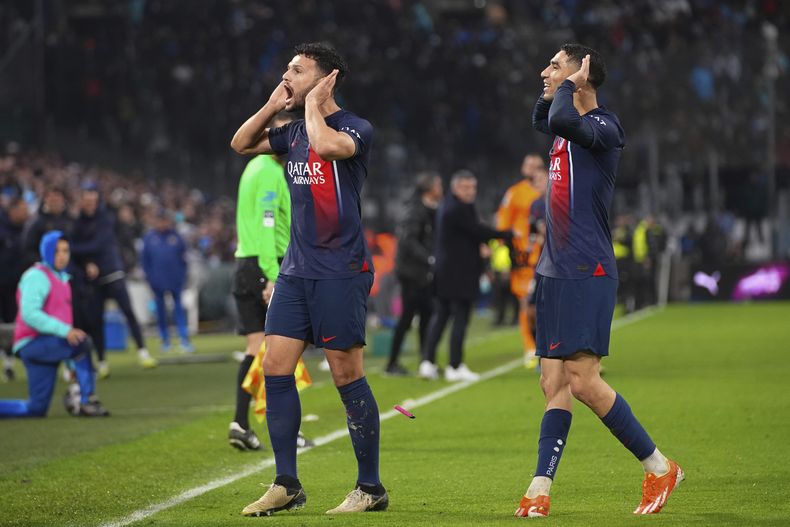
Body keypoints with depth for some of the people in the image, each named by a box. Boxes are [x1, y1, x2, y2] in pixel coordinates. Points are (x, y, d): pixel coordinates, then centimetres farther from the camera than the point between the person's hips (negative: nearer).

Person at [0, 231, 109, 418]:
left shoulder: (61, 277, 20)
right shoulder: (37, 276, -9)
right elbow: (29, 314, -21)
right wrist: (65, 331, -29)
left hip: (48, 348, 9)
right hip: (33, 344, -9)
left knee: (36, 409, 2)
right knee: (82, 342, -30)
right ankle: (87, 401, -26)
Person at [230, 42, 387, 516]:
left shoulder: (356, 129, -8)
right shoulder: (294, 132, 14)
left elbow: (327, 144, -30)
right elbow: (241, 143, 25)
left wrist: (312, 103, -12)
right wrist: (274, 105, 11)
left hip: (340, 272, -7)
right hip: (296, 270, 8)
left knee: (348, 377, -4)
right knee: (275, 369, 2)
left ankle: (371, 488, 6)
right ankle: (287, 485, 9)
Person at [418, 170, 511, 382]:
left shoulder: (446, 206, 14)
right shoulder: (458, 209, -17)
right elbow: (478, 231, -17)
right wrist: (507, 235, -8)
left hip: (445, 272, 10)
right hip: (460, 274, -10)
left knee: (440, 316, 11)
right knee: (460, 318, -4)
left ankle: (428, 362, 7)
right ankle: (455, 367, -1)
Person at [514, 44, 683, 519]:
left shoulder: (602, 127, -11)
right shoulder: (567, 130, 16)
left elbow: (561, 120, -32)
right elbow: (543, 119, 41)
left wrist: (569, 86, -14)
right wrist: (552, 89, 23)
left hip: (588, 271, -9)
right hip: (557, 273, 9)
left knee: (583, 381, -12)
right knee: (555, 385, 4)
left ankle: (660, 468, 1)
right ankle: (539, 493, 0)